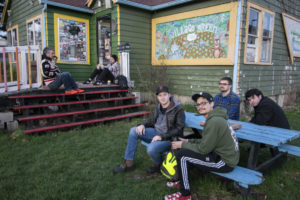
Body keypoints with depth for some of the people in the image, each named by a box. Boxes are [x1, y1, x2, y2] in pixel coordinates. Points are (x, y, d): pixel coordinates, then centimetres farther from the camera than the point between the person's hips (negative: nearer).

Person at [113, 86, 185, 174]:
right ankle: (129, 163, 1)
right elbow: (151, 121, 16)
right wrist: (143, 125, -7)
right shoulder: (158, 107, 7)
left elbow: (179, 129, -19)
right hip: (156, 133, 7)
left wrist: (162, 137, -26)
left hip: (169, 139, -7)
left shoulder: (178, 109, -14)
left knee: (151, 148, -35)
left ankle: (157, 164, 3)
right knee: (134, 131, -7)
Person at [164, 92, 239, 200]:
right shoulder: (214, 118, 8)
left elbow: (204, 149, -21)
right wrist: (188, 141, 7)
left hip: (225, 162, -10)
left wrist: (182, 145, -9)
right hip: (224, 154, 10)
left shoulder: (214, 121, -23)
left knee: (182, 155, -15)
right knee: (184, 149, 10)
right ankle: (181, 181, 24)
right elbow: (206, 141, 15)